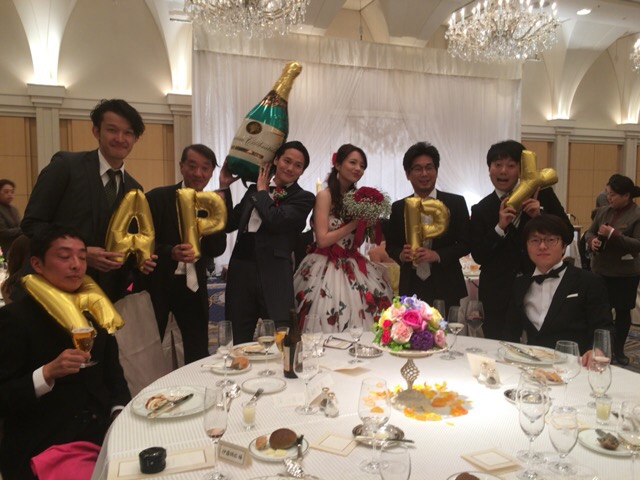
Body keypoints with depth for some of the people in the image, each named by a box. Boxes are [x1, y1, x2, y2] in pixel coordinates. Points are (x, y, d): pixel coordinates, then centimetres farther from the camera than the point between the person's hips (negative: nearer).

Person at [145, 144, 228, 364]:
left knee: (199, 351, 11)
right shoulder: (156, 198, -10)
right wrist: (171, 253, -31)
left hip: (193, 285, 4)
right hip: (157, 284, -3)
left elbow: (218, 249, -1)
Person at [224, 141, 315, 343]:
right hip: (241, 269, 5)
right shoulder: (254, 189, 15)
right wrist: (224, 186, 6)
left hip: (274, 274, -4)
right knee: (240, 342, 12)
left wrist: (262, 190, -1)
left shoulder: (304, 198, 0)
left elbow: (275, 220, -16)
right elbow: (229, 224, 14)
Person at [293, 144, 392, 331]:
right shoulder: (325, 195, -9)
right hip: (328, 267, -6)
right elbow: (323, 239, -15)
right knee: (330, 327, -3)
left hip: (353, 266, 7)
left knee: (362, 320, 6)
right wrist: (355, 223, -12)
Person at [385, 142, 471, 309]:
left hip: (446, 288, -1)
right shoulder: (398, 207, 5)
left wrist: (437, 255, -16)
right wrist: (401, 254, -12)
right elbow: (390, 244, 10)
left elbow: (466, 243, -1)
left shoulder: (456, 203, 0)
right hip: (411, 288, 1)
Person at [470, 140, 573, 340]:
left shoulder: (542, 194, 2)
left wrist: (540, 215, -15)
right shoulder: (481, 209, 0)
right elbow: (478, 256, -5)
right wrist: (500, 227, -18)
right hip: (499, 296, 0)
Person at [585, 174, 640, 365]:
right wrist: (592, 240, -10)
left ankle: (618, 349, 26)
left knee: (623, 311, 10)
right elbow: (589, 232, 12)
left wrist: (613, 234, -25)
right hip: (600, 270, 3)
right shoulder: (603, 211, 5)